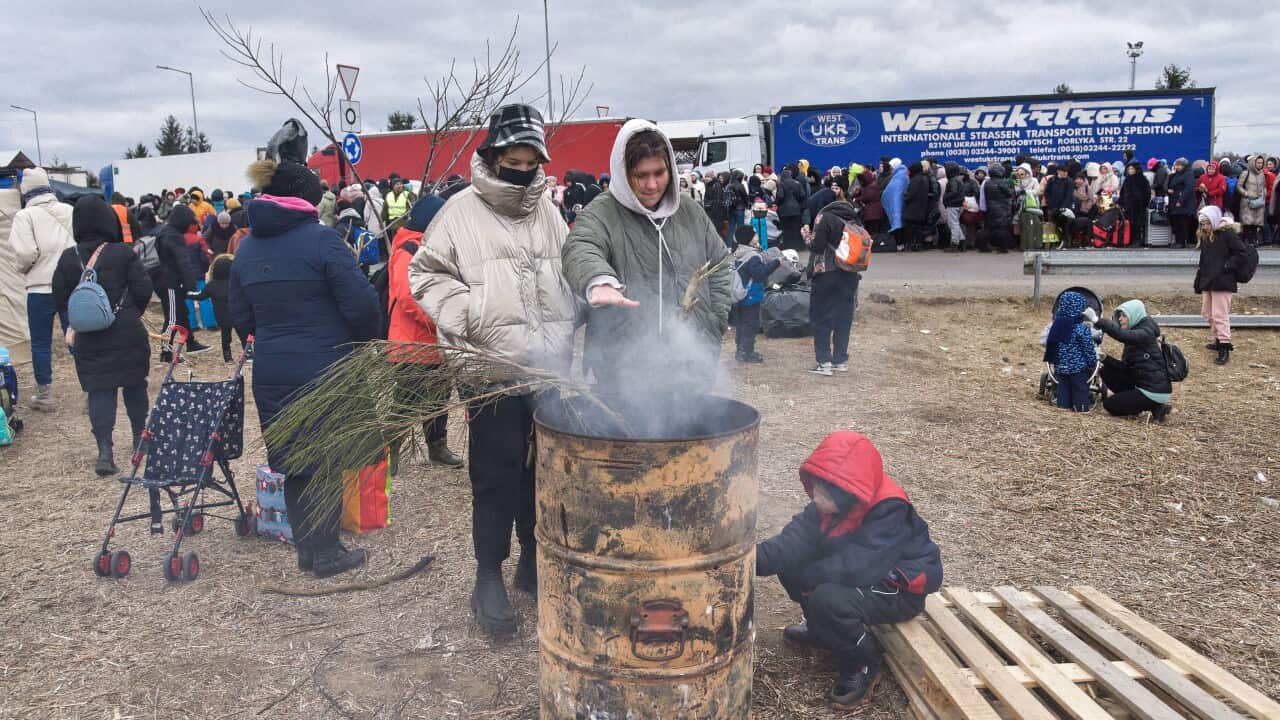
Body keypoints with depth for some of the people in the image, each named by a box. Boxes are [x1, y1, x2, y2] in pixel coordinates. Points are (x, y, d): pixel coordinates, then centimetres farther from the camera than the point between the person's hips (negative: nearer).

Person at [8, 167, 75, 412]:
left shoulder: (25, 215, -6)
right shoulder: (69, 211, 5)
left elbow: (25, 253, -14)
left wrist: (20, 268, 7)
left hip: (41, 288, -3)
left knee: (41, 343, 8)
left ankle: (44, 395, 15)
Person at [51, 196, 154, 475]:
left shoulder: (68, 258, -1)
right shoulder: (124, 253, -9)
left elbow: (59, 296, 3)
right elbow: (143, 289, -9)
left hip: (88, 337, 1)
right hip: (127, 332, -1)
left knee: (99, 390, 3)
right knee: (134, 384, 16)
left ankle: (105, 450, -8)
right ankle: (140, 438, 27)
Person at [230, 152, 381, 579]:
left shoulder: (247, 246, 8)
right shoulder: (320, 239, -12)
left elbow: (241, 317, 13)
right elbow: (361, 304, -16)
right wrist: (362, 342, 2)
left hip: (272, 370, 6)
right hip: (325, 367, -5)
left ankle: (306, 549, 25)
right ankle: (326, 553, 15)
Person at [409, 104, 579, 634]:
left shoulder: (547, 211, 12)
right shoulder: (463, 210, -2)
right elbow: (427, 274, 0)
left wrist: (569, 329, 9)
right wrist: (466, 314, -15)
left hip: (551, 367, 5)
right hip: (494, 367, -4)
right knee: (496, 475, 1)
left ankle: (534, 561, 29)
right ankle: (488, 576, 16)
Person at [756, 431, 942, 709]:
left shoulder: (890, 512, -30)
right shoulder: (828, 503, -8)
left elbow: (858, 567, -36)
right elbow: (795, 540, -18)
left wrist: (806, 574, -25)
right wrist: (756, 556, -35)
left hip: (900, 590, -8)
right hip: (864, 574, 8)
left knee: (828, 600, -33)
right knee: (789, 565, -6)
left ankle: (864, 664, -5)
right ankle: (824, 630, 16)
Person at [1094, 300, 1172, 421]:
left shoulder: (1145, 333, -15)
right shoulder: (1135, 334, 12)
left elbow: (1121, 334, -38)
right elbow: (1124, 367, 7)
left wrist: (1097, 321, -43)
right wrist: (1105, 358, -9)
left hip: (1154, 392, -9)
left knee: (1109, 404, -5)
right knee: (1107, 371, 6)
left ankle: (1155, 407, -2)